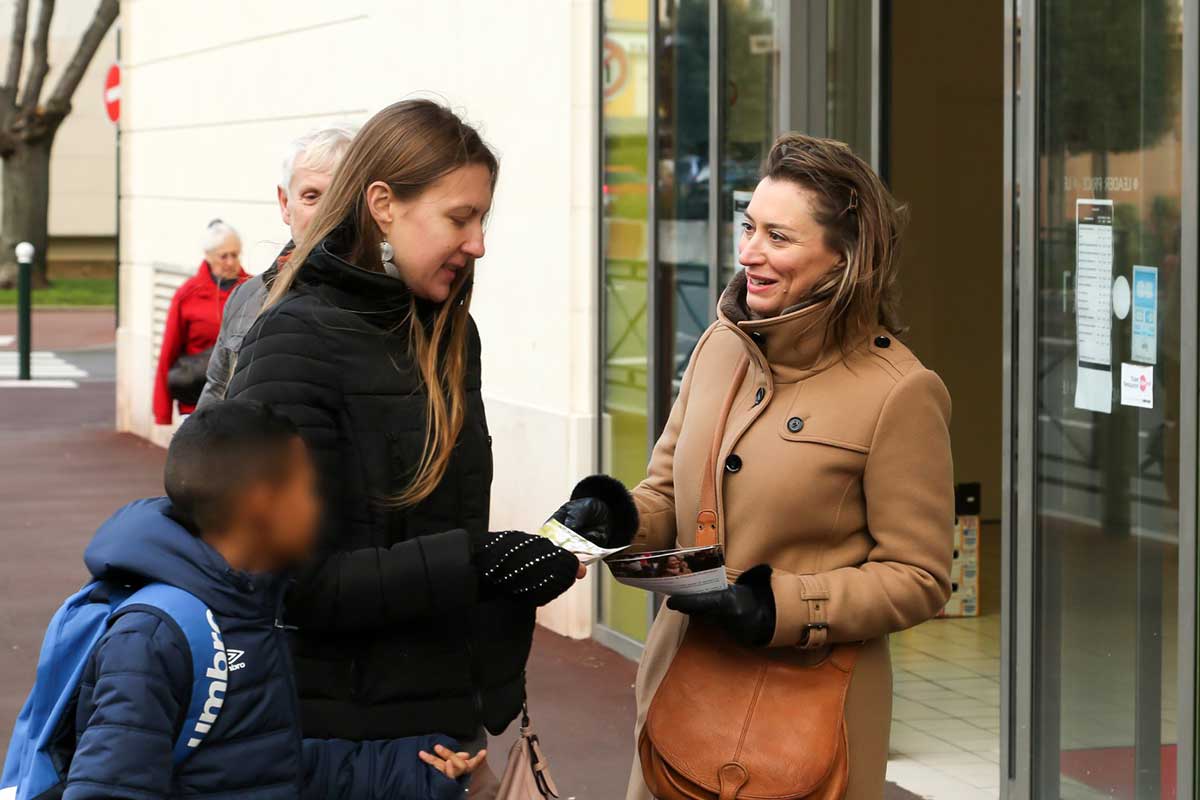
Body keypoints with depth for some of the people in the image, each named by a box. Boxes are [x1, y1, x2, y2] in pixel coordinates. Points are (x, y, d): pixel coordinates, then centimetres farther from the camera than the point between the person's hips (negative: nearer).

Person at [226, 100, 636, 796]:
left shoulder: (447, 337, 10)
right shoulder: (298, 341, -13)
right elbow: (294, 578, -20)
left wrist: (552, 541, 1)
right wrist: (475, 566, -23)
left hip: (451, 719, 7)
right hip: (349, 735, -7)